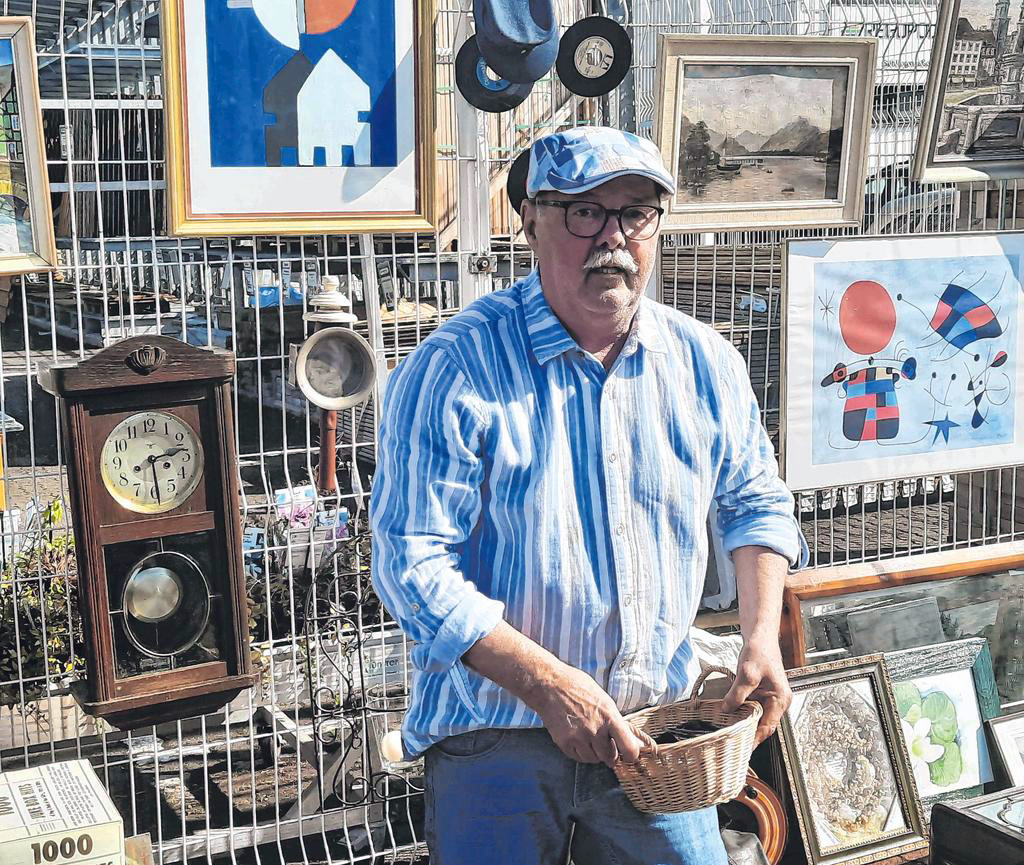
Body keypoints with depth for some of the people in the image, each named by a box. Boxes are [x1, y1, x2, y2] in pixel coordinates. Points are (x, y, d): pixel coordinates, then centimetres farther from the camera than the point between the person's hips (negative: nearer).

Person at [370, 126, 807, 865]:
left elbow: (756, 499, 16)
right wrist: (549, 685, -22)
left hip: (656, 722, 4)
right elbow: (413, 564, -18)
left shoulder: (704, 361, 1)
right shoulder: (455, 368, -15)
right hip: (495, 735, -3)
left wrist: (762, 635, 2)